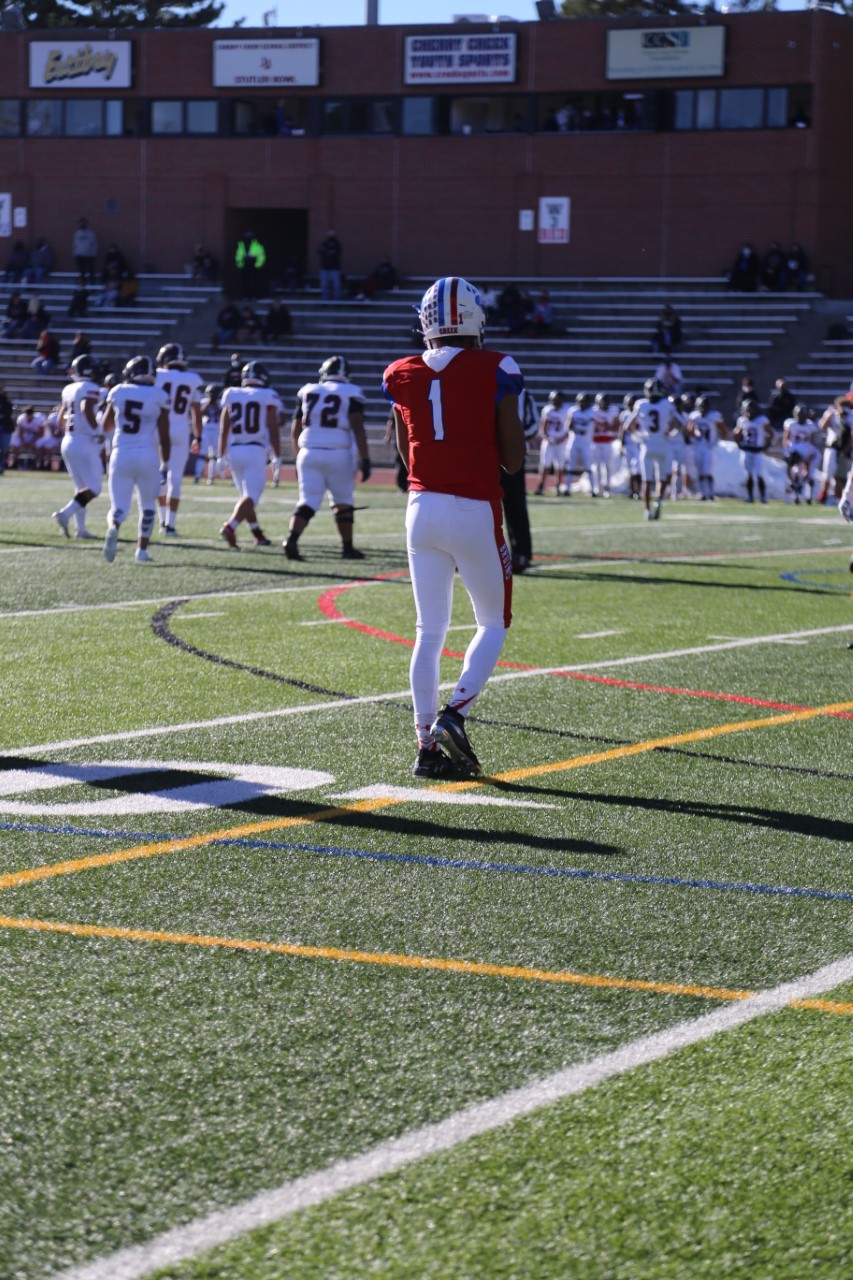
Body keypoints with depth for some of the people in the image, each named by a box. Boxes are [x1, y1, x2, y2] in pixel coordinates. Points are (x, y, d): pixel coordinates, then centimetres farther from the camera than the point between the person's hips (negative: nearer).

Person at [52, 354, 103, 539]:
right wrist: (98, 431, -16)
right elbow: (87, 409, -27)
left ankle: (80, 528, 11)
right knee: (94, 488, -4)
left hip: (67, 441, 8)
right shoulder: (91, 388, -11)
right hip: (85, 442, -8)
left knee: (82, 487, 15)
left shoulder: (68, 389, 12)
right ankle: (66, 513, -21)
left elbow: (61, 418, 18)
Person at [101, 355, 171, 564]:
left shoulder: (118, 392, 3)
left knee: (119, 506, 5)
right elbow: (163, 435, 0)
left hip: (121, 455, 1)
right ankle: (142, 550, 15)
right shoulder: (159, 396, -1)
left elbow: (106, 426, 15)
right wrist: (165, 464, 7)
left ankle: (113, 527, -28)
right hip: (148, 455, -1)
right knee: (147, 506, 19)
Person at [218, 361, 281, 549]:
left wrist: (221, 455, 10)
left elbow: (224, 429, 6)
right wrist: (277, 456, 6)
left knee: (247, 495, 20)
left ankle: (257, 534, 28)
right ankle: (230, 527, -31)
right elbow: (273, 431, -3)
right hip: (256, 451, -5)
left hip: (234, 451, 5)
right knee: (250, 496, -9)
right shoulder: (268, 397, -2)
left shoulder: (231, 395, 7)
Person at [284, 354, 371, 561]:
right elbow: (358, 430, -9)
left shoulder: (308, 392, 11)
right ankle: (347, 548, 18)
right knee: (343, 502, 13)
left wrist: (299, 456, 27)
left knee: (308, 502, 2)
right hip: (338, 455, -2)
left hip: (309, 453, 2)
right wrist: (365, 460, -7)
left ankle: (291, 540, -19)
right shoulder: (351, 393, 0)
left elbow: (295, 431, 15)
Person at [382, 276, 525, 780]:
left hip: (423, 507, 4)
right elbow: (514, 459, -4)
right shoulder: (496, 371, -6)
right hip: (476, 511, -4)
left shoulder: (403, 376, 4)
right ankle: (454, 713, -8)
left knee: (430, 631, 9)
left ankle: (428, 745, 6)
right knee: (493, 624, 12)